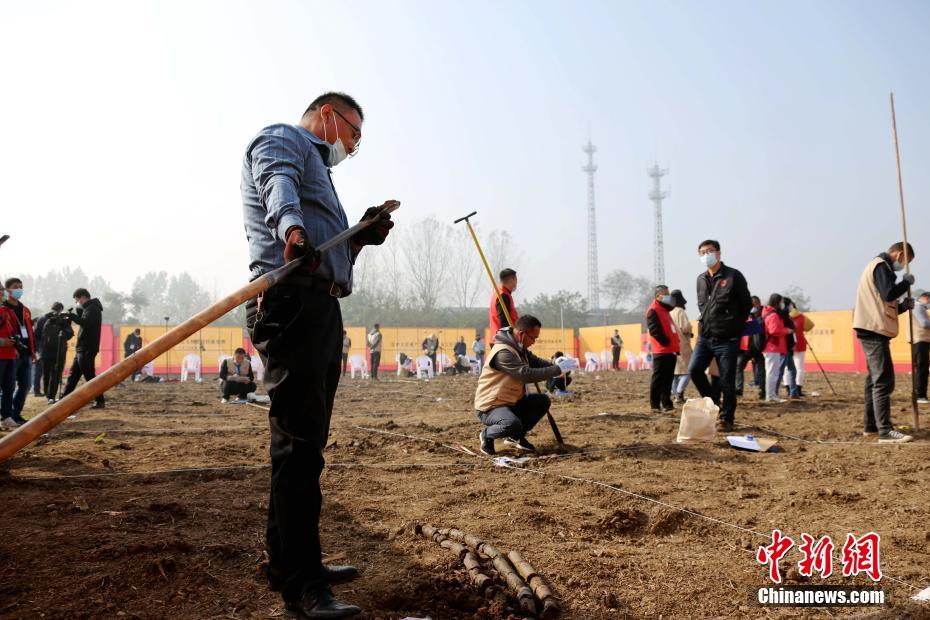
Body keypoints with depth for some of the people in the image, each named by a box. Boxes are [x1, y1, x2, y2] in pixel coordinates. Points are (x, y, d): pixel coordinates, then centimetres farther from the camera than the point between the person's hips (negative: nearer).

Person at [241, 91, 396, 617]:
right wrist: (292, 227, -43)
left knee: (308, 440, 13)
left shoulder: (316, 168, 33)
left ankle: (293, 560, 24)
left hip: (323, 307, 10)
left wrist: (361, 236, 11)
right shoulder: (280, 140, 5)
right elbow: (278, 184, -22)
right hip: (292, 301, -10)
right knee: (299, 442, -13)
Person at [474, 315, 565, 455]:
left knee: (543, 401, 2)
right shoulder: (502, 352, -26)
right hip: (490, 406, -10)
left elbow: (536, 362, 12)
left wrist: (557, 369, -7)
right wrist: (556, 371, -25)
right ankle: (487, 435, -4)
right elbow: (526, 374, -31)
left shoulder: (520, 348, 6)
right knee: (513, 424, -36)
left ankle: (516, 437, 12)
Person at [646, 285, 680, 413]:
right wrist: (667, 343, -15)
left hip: (670, 351, 9)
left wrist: (676, 347, 17)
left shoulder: (665, 310, 22)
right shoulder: (653, 310, -9)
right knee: (658, 379, -6)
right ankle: (655, 405, -2)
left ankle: (666, 403, 15)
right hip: (661, 351, -9)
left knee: (668, 379, 10)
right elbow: (655, 331, -20)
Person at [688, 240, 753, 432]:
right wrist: (706, 321, 12)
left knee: (727, 381, -1)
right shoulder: (701, 279, 12)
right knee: (694, 370, -5)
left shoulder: (733, 276, -5)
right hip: (705, 337, 5)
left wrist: (733, 326, 2)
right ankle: (713, 404, 16)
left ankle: (726, 419, 12)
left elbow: (746, 304, 0)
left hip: (727, 339, -5)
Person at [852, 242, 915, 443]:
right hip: (874, 330, -11)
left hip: (872, 330, 11)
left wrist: (903, 306, 9)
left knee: (875, 379, 15)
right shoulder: (881, 265, -8)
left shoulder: (877, 266, 25)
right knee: (884, 381, -14)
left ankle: (870, 425, 22)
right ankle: (885, 431, -18)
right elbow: (889, 294, -23)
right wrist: (906, 282, -7)